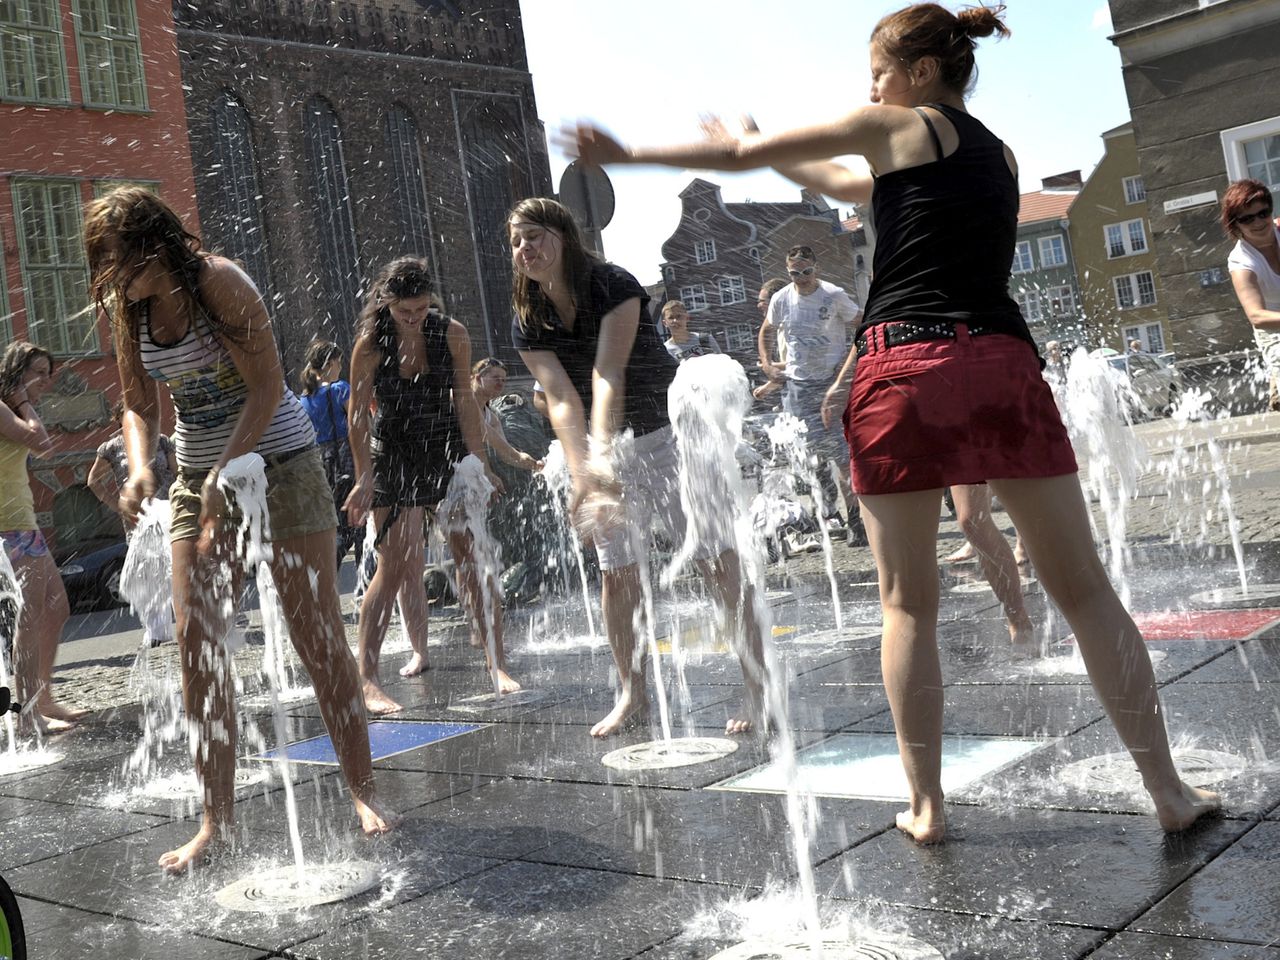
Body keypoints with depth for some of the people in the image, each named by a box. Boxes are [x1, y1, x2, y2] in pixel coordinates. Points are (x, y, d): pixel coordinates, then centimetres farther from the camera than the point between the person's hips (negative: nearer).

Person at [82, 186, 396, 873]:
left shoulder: (217, 280, -15)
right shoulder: (126, 309, 2)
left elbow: (267, 388, -17)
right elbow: (140, 406, 9)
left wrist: (226, 471, -25)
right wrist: (139, 469, -11)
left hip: (278, 461, -5)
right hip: (197, 475, 6)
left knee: (317, 632, -3)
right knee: (197, 644, -2)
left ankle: (364, 793, 10)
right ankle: (216, 820, 7)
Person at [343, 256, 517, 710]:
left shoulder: (452, 334, -7)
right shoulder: (371, 344, -12)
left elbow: (465, 401, -2)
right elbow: (358, 414, -9)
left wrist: (480, 464, -4)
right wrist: (365, 478, -13)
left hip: (449, 453, 2)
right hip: (394, 460, -2)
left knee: (474, 561, -1)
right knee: (397, 569, -7)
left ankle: (497, 665, 8)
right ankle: (367, 678, 0)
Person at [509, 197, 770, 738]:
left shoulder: (615, 287, -18)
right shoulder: (527, 326, -5)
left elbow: (608, 375, -30)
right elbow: (561, 399, -18)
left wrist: (602, 457, -43)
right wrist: (583, 476, -33)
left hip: (670, 434, -4)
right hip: (603, 450, 5)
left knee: (719, 559, -7)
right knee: (616, 572, 5)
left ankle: (758, 686, 1)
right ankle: (632, 695, 19)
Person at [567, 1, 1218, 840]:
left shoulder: (897, 127, 10)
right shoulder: (1002, 157, 27)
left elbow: (738, 156, 11)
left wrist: (627, 155, 20)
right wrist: (769, 153, 42)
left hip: (907, 369, -4)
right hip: (1004, 363, 4)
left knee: (909, 602, 5)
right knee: (1084, 587, 7)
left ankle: (927, 804, 10)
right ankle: (1168, 790, 10)